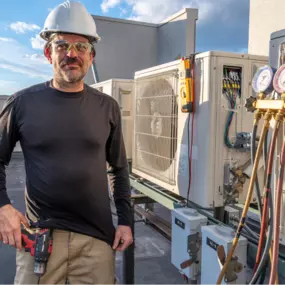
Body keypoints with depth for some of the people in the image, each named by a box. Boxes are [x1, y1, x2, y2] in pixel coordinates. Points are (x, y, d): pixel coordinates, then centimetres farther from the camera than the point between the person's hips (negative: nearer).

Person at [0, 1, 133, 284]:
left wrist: (125, 220, 4)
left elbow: (118, 169, 8)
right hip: (38, 235, -1)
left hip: (97, 236, 1)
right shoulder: (23, 103, -2)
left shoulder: (107, 107, 2)